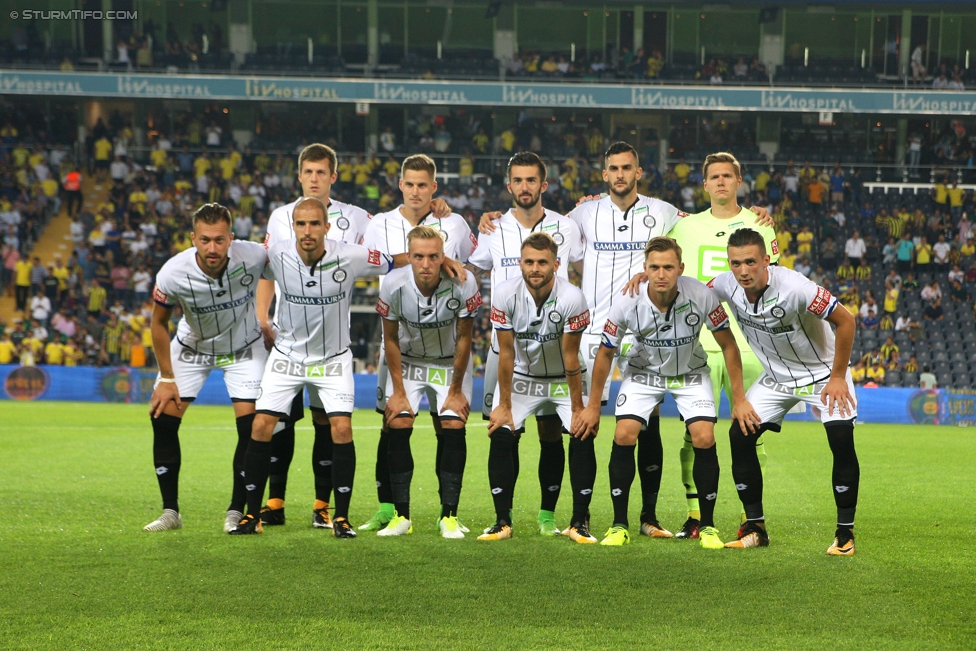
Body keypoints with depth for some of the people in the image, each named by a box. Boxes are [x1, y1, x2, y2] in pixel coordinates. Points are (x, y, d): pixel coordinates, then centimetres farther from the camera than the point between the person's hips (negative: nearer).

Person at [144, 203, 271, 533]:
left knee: (251, 425, -14)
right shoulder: (173, 273, -29)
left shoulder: (253, 257, -31)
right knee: (162, 417, -9)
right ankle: (170, 512, 2)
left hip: (244, 346, -1)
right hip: (192, 346, 1)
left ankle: (236, 511, 0)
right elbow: (159, 323, -10)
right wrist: (166, 378, -9)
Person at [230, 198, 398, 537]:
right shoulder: (276, 256, -16)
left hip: (333, 357, -1)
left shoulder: (350, 257, -19)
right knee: (261, 427, -8)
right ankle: (252, 514, 5)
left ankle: (341, 517, -1)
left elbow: (393, 264, -3)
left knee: (341, 428, -14)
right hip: (287, 354, 1)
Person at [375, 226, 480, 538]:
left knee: (454, 428, -13)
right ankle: (401, 516, -4)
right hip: (408, 361, 1)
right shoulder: (394, 285, -25)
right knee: (398, 428, -12)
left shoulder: (463, 284, -28)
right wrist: (398, 391, -8)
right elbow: (390, 338, -10)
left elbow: (463, 338, -15)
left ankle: (449, 516, -5)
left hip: (451, 363, -1)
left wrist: (455, 390, -10)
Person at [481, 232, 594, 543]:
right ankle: (502, 521, -4)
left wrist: (577, 408, -16)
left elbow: (571, 356, -20)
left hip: (564, 378, -1)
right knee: (501, 435, -14)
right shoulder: (505, 294, -21)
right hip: (521, 376, 1)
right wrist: (504, 405, -11)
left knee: (583, 435, -17)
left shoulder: (571, 298, -27)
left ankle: (580, 522, -7)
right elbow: (506, 352, -14)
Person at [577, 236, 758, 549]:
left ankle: (707, 525, -1)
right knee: (624, 435, -18)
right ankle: (619, 525, -5)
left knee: (704, 439, -18)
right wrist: (593, 406, -3)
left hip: (691, 373, 0)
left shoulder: (701, 297, -28)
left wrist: (739, 399, -12)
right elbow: (605, 353, -8)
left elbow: (728, 345, -12)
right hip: (643, 372, 0)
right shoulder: (628, 304, -26)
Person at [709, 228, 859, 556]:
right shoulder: (726, 286, -16)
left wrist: (838, 377, -19)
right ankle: (756, 528, 3)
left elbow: (845, 320, -24)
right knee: (739, 435, -9)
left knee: (842, 440, -21)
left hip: (823, 372, -5)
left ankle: (845, 532, -8)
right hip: (776, 378, 5)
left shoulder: (794, 287, -33)